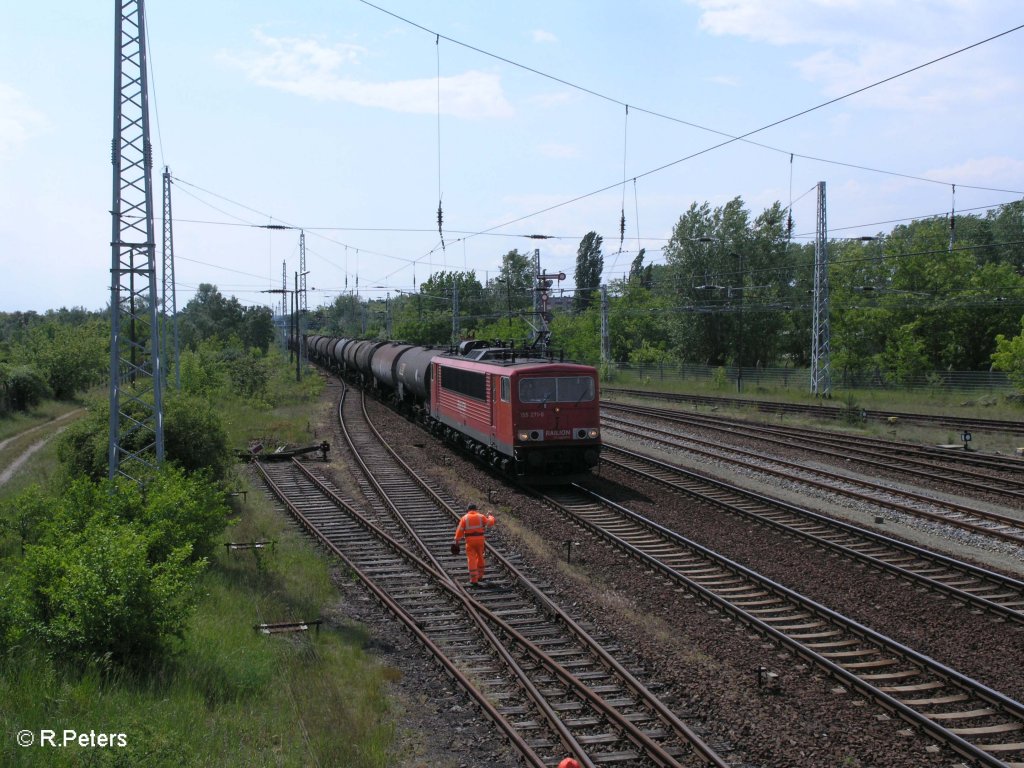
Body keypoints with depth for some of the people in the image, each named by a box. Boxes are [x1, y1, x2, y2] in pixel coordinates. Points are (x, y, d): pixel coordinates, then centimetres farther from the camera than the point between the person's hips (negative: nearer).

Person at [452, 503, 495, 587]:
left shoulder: (465, 518, -2)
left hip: (470, 540, -2)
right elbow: (490, 522, 6)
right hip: (480, 539, 2)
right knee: (480, 557, 22)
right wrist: (491, 517, 28)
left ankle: (474, 580, -8)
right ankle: (480, 576, 31)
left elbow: (460, 530, -6)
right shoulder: (480, 516, 1)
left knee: (471, 560, -2)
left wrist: (456, 541, -2)